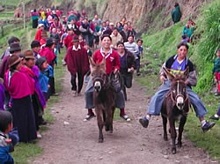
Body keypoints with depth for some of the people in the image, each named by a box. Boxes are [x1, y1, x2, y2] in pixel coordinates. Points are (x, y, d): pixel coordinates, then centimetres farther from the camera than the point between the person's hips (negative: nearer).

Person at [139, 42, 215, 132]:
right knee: (156, 97, -21)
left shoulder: (189, 64, -2)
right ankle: (147, 118, -24)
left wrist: (186, 81, -16)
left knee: (196, 99, -13)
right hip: (169, 83, 0)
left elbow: (193, 79, 3)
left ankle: (203, 123, -6)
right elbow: (163, 69, 18)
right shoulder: (171, 60, 0)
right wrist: (162, 75, -2)